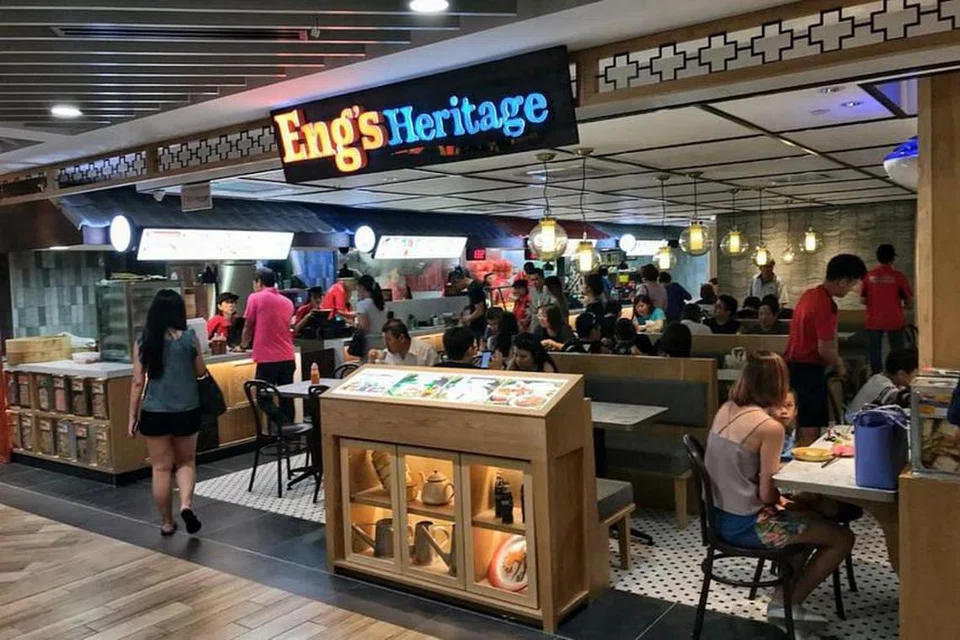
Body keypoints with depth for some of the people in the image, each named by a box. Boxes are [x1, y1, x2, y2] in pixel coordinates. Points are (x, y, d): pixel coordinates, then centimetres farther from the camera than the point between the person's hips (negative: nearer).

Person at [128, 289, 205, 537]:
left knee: (161, 468, 10)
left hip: (154, 413, 0)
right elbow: (201, 372, 6)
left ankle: (166, 522, 19)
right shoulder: (189, 338, -5)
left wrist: (132, 416, 4)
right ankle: (186, 504, -5)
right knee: (186, 462, 17)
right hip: (187, 411, 0)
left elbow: (138, 382, -3)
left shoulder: (143, 342, -3)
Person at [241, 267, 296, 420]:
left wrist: (244, 344, 25)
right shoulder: (287, 302, 16)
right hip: (287, 357, 5)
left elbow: (248, 326, 6)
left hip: (267, 359, -5)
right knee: (286, 399, 8)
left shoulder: (255, 298, -1)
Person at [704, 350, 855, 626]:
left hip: (721, 516, 9)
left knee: (814, 521, 26)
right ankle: (790, 604, 15)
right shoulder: (770, 427, -21)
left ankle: (782, 599, 24)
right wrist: (783, 497, 3)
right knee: (843, 538, 5)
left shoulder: (725, 410, 2)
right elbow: (767, 495, -16)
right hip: (746, 525, -9)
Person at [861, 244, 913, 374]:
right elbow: (909, 300, -3)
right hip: (894, 321, -2)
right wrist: (904, 305, 19)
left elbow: (862, 300, 3)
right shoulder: (898, 275, -6)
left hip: (874, 321, 2)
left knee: (875, 351, 7)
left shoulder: (869, 275, -1)